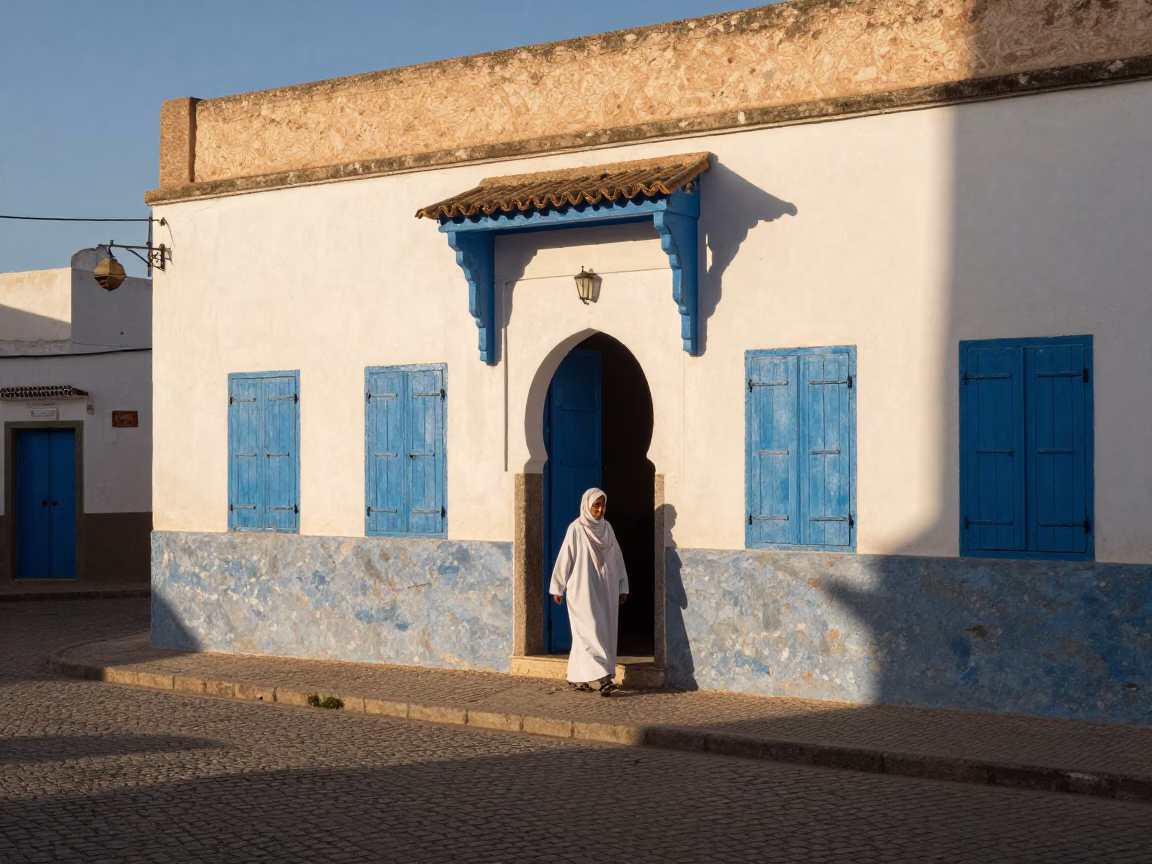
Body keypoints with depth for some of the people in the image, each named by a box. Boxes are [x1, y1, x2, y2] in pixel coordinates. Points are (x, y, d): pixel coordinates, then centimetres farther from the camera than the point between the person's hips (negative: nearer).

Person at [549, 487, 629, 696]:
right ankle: (602, 677, -18)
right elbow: (564, 558, -5)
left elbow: (617, 558, 12)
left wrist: (622, 587, 10)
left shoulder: (606, 528, 8)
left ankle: (576, 678, 17)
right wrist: (557, 587, -4)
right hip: (583, 590, -6)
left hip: (605, 591, 6)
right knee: (592, 631, -12)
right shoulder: (576, 529, -9)